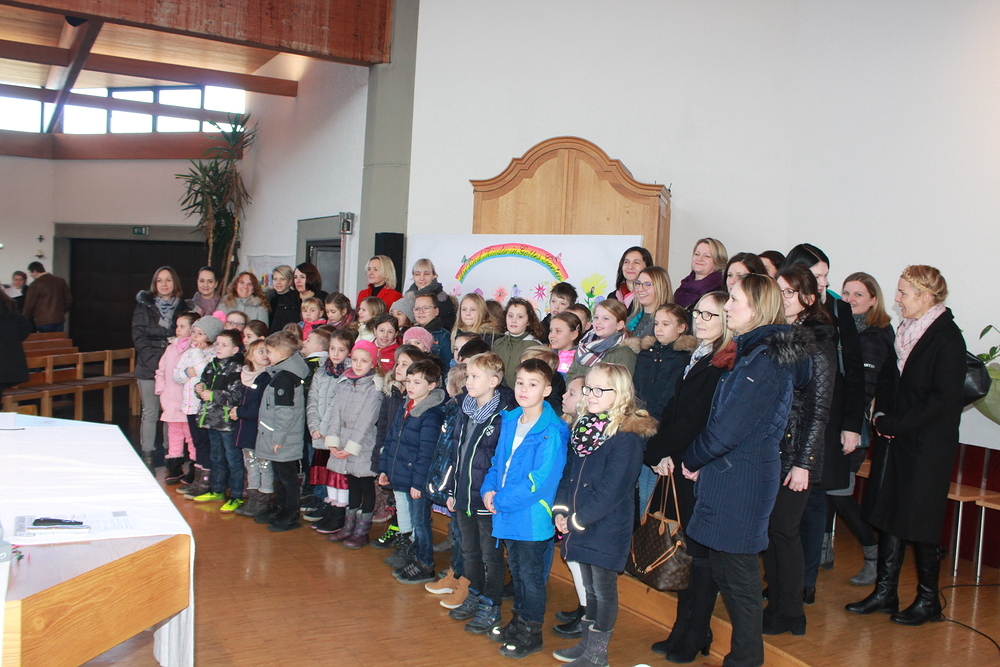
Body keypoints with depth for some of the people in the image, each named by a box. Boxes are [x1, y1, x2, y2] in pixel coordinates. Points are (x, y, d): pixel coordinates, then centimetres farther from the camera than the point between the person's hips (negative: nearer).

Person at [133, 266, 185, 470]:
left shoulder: (182, 307, 10)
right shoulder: (145, 305, 4)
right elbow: (139, 337, -2)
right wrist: (154, 360, -13)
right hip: (149, 368, -1)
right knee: (150, 413, 1)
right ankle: (147, 457, 7)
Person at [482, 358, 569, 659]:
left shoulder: (552, 432, -20)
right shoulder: (509, 421, 4)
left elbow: (541, 480, -24)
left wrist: (501, 500, -19)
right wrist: (489, 489, -3)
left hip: (533, 518, -7)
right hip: (508, 515, 7)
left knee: (531, 576, 8)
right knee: (516, 571, 22)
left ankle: (531, 633, 24)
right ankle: (518, 620, 39)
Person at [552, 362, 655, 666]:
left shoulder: (628, 436, -17)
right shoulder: (583, 427, 8)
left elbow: (611, 490, -20)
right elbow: (568, 472, 11)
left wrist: (577, 520, -17)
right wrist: (560, 509, -2)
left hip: (606, 528, -7)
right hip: (579, 527, 7)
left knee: (604, 589, 6)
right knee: (590, 587, 20)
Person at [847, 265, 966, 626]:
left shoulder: (948, 338, -13)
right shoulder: (905, 332, 9)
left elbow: (943, 399, -18)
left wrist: (894, 424, -16)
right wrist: (881, 415, 1)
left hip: (926, 446, -7)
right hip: (895, 439, 7)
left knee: (918, 521, 2)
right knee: (888, 514, 10)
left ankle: (928, 600, 19)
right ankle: (885, 592, 21)